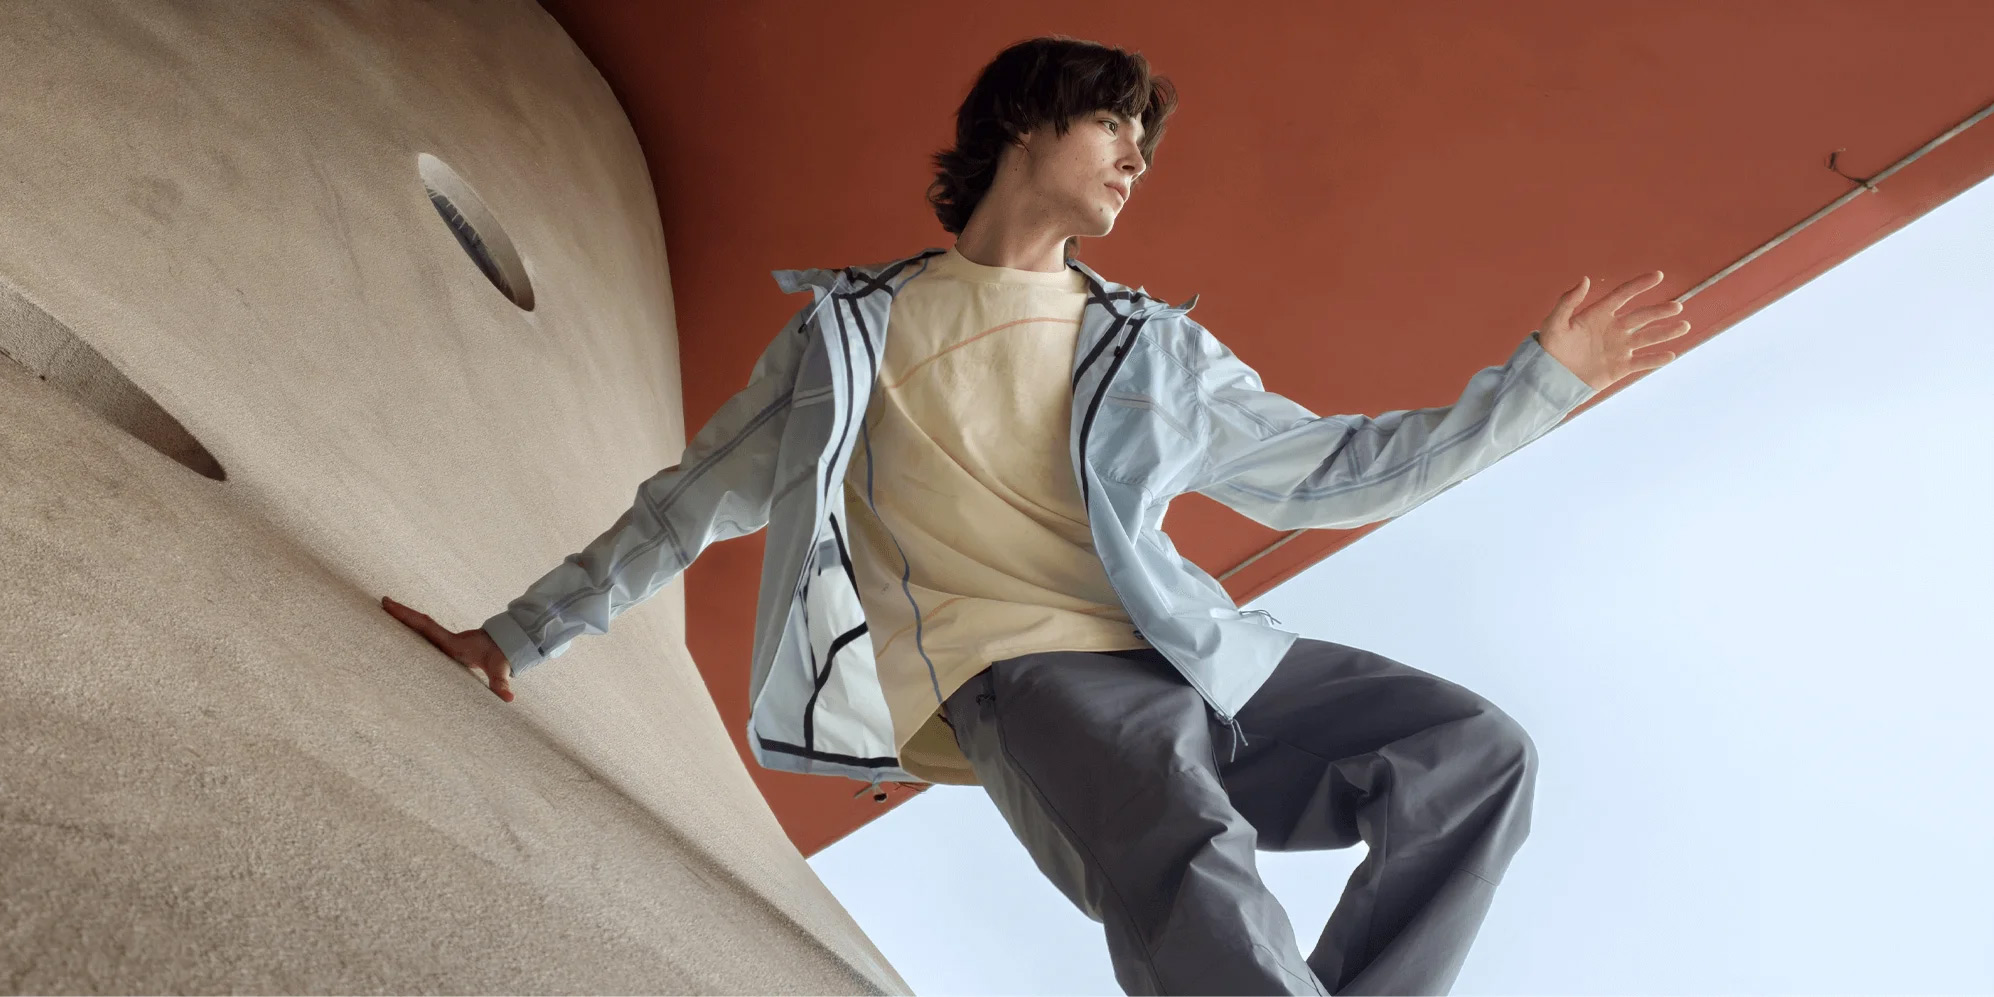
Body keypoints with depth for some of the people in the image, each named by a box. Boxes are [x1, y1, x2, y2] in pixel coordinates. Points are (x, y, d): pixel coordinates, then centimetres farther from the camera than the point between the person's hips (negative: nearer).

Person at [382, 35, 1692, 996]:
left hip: (1189, 666, 6)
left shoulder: (1155, 349, 21)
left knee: (1479, 751, -9)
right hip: (1013, 671, -5)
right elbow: (693, 503, 17)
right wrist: (526, 632, 17)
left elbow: (1327, 471, 23)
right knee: (1190, 866, -36)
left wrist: (1542, 379, 20)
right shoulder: (854, 330, 13)